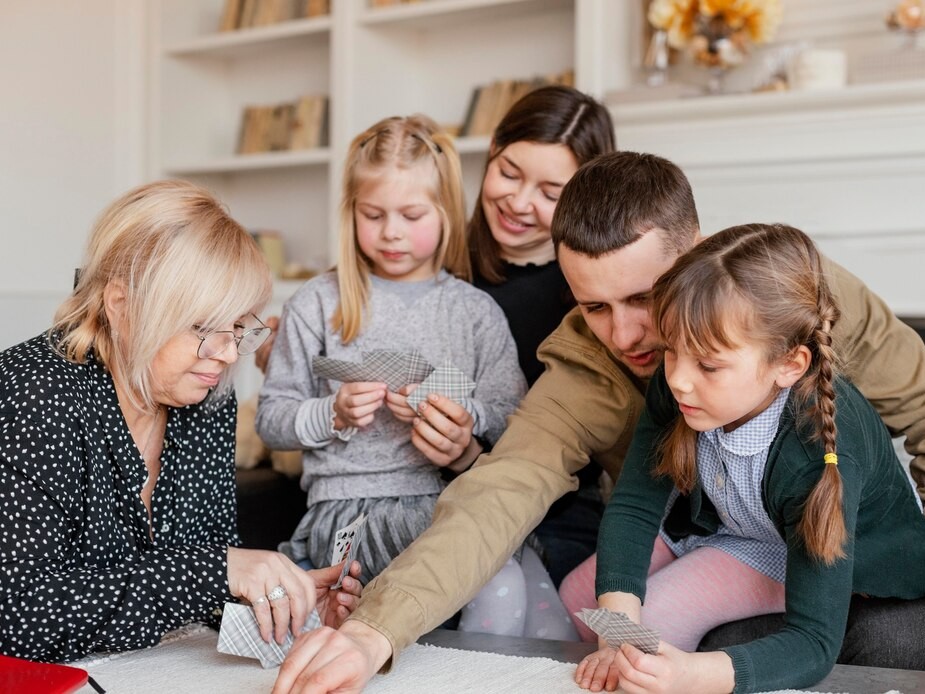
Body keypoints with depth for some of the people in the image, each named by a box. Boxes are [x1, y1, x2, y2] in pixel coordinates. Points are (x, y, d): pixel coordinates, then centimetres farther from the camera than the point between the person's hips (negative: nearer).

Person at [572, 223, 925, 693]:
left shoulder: (822, 456, -41)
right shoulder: (677, 389, -28)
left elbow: (814, 642, -41)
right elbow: (633, 505, -20)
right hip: (715, 513, 5)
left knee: (654, 618, -23)